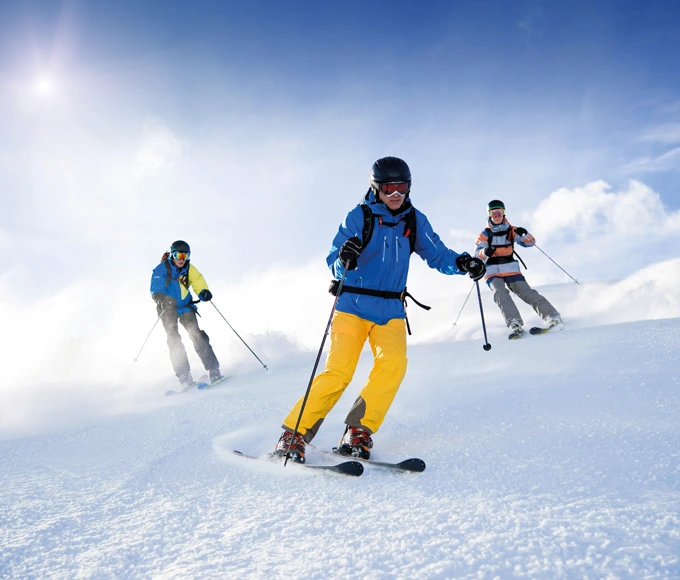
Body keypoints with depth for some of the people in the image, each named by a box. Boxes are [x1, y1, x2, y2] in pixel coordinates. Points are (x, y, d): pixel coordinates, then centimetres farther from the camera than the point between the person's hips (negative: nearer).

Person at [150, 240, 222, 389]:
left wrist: (204, 292, -33)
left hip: (185, 306, 2)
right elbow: (155, 290, -20)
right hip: (168, 309, -1)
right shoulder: (161, 270, -12)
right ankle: (184, 377, -10)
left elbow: (198, 283, -9)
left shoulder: (189, 269, -2)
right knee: (174, 339, -11)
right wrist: (163, 299, -41)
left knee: (197, 334, -14)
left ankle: (213, 370, -16)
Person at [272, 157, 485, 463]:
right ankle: (294, 434, -4)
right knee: (339, 371, -15)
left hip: (391, 311, 3)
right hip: (353, 305, -3)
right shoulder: (359, 216, -4)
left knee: (394, 362, -22)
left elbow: (437, 254, 7)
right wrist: (344, 260, -31)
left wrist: (462, 263, -13)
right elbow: (333, 263, -7)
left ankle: (359, 432, -13)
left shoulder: (415, 220, 7)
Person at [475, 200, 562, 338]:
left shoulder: (511, 231, 11)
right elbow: (478, 253, 0)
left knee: (526, 292, -15)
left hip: (511, 270, 1)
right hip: (493, 272, -1)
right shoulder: (485, 234, 9)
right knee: (501, 293, -27)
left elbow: (530, 242, 5)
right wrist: (485, 252, -24)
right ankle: (515, 324, -39)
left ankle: (552, 317, -18)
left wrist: (524, 234, -17)